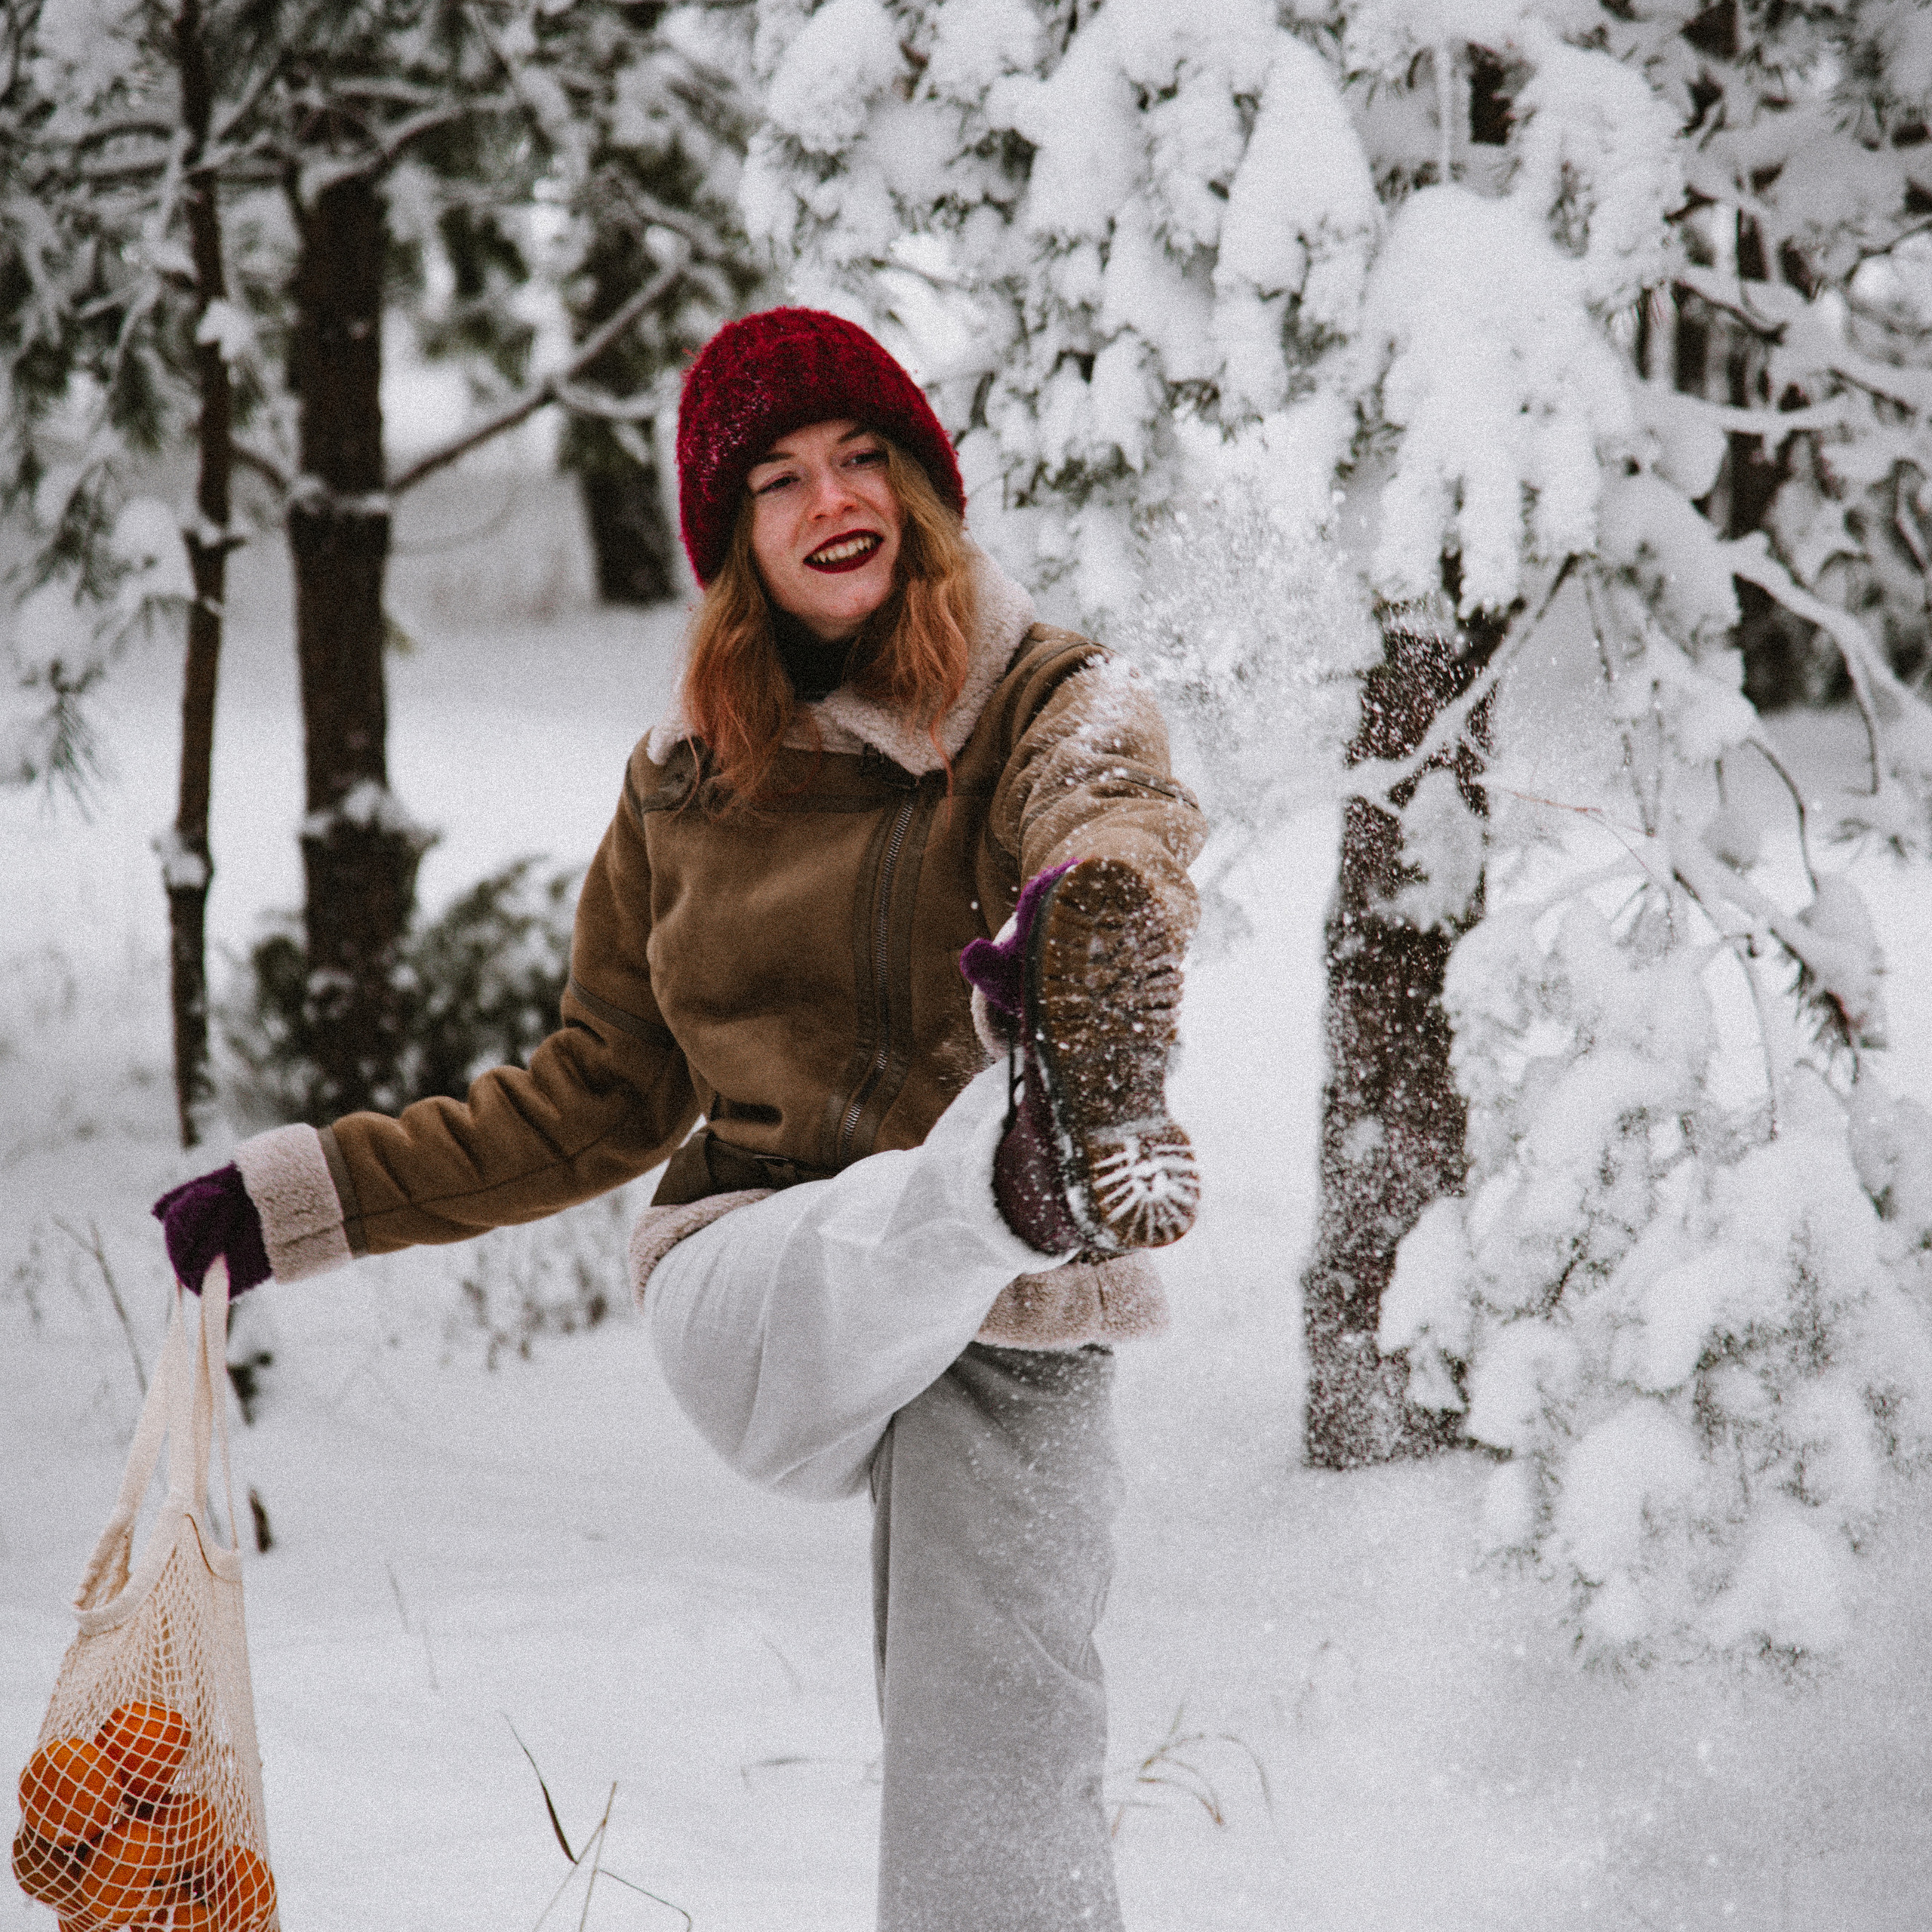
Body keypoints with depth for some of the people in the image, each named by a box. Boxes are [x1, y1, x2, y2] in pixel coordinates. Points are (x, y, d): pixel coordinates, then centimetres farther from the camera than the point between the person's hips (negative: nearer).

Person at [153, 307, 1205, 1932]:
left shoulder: (1051, 704, 1)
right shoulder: (687, 778, 14)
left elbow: (1129, 830, -25)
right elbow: (602, 1097, 23)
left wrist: (1090, 894, -50)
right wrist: (307, 1194, 19)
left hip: (1005, 1322, -1)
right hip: (752, 1307, 1)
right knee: (877, 1250, -37)